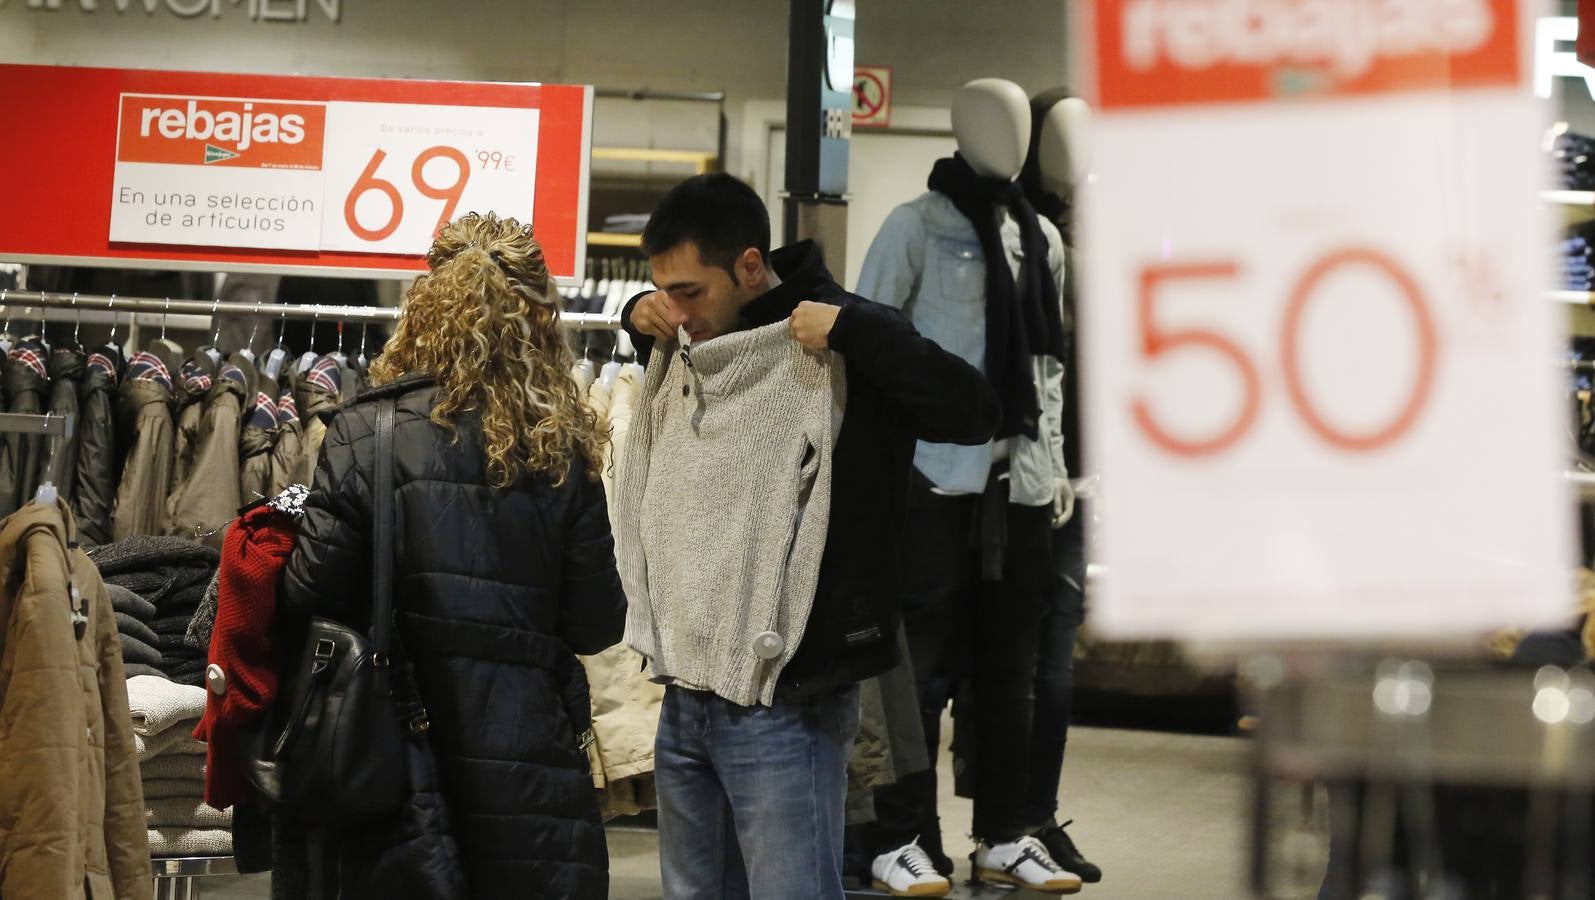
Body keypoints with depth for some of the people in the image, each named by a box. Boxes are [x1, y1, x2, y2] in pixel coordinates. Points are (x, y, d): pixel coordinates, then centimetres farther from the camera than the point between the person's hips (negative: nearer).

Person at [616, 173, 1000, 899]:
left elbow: (976, 412, -22)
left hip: (784, 707, -7)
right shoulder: (689, 349, 9)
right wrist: (640, 319, 11)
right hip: (684, 696, 7)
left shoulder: (842, 349, -11)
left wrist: (852, 326, -26)